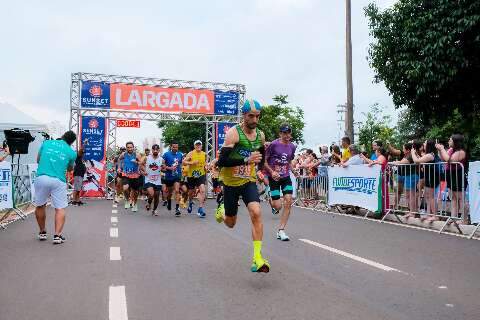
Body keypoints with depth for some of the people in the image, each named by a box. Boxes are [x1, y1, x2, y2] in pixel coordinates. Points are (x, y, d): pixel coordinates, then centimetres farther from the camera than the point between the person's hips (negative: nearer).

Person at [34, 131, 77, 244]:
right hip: (58, 180, -2)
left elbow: (38, 160, 23)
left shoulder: (46, 143, 12)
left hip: (41, 178, 2)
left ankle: (42, 232, 30)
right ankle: (57, 235, -3)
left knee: (40, 205, 19)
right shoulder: (72, 152, 7)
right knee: (60, 208, 5)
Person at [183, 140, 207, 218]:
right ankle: (190, 203, 49)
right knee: (191, 191, 15)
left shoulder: (204, 154, 4)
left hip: (201, 175, 1)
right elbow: (184, 161, -12)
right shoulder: (191, 154, -7)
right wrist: (192, 163, -25)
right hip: (191, 175, -1)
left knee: (202, 190, -17)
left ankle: (200, 209, -15)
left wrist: (206, 166, 2)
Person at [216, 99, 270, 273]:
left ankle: (257, 258, -16)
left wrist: (259, 169, 21)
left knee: (256, 213, -21)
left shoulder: (260, 135, 1)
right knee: (230, 223, 11)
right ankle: (222, 212, 49)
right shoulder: (233, 133, -18)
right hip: (231, 182, -3)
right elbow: (221, 161, -26)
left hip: (249, 182, 3)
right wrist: (246, 160, -33)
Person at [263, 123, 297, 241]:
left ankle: (281, 231, -1)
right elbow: (264, 161, -7)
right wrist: (272, 172, -18)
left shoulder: (292, 147, 6)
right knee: (278, 207, -7)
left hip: (286, 177, 4)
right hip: (274, 177, -4)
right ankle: (272, 201, 34)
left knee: (288, 202, -11)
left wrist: (289, 169, 13)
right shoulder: (273, 144, -10)